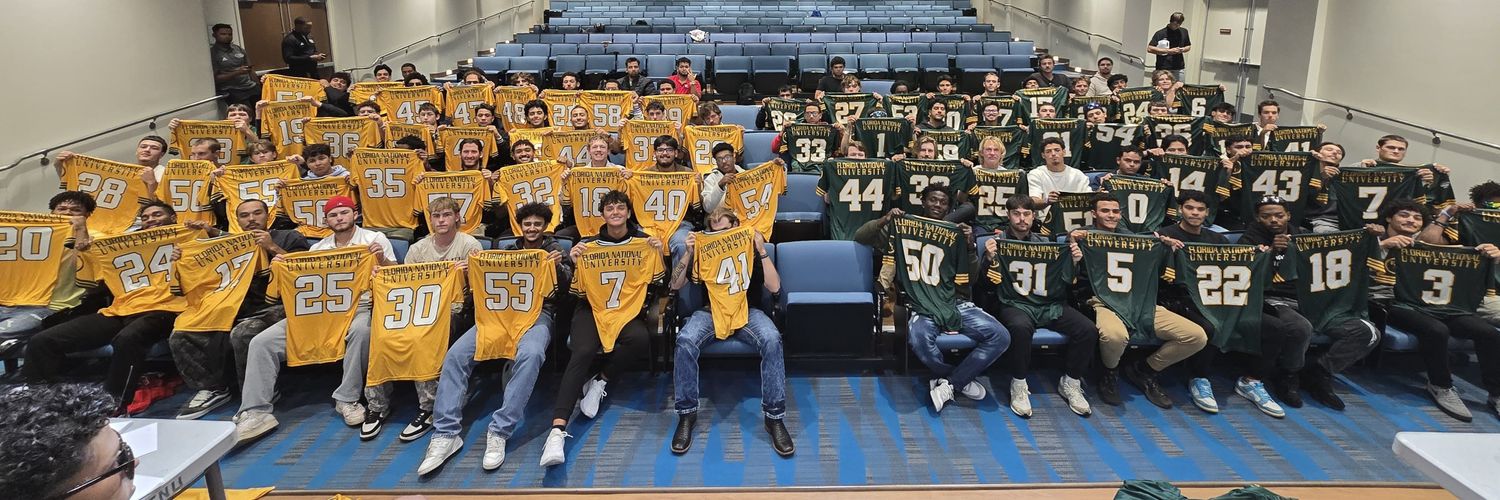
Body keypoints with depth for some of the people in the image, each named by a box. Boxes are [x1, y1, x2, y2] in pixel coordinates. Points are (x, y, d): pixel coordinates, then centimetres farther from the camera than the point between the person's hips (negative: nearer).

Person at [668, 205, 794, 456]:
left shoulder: (751, 250, 11)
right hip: (710, 311, 1)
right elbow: (675, 285, 8)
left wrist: (761, 250, -8)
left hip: (748, 311, -1)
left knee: (772, 340, -35)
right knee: (685, 341, -34)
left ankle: (775, 417, -28)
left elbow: (774, 287, -2)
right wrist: (689, 253, -5)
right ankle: (687, 413, -20)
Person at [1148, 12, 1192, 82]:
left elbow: (1188, 46, 24)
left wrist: (1182, 50, -1)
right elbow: (1149, 48, -12)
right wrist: (1168, 51, -15)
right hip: (1163, 69, -4)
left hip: (1178, 69, 4)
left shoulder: (1184, 32, 10)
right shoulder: (1160, 33, -6)